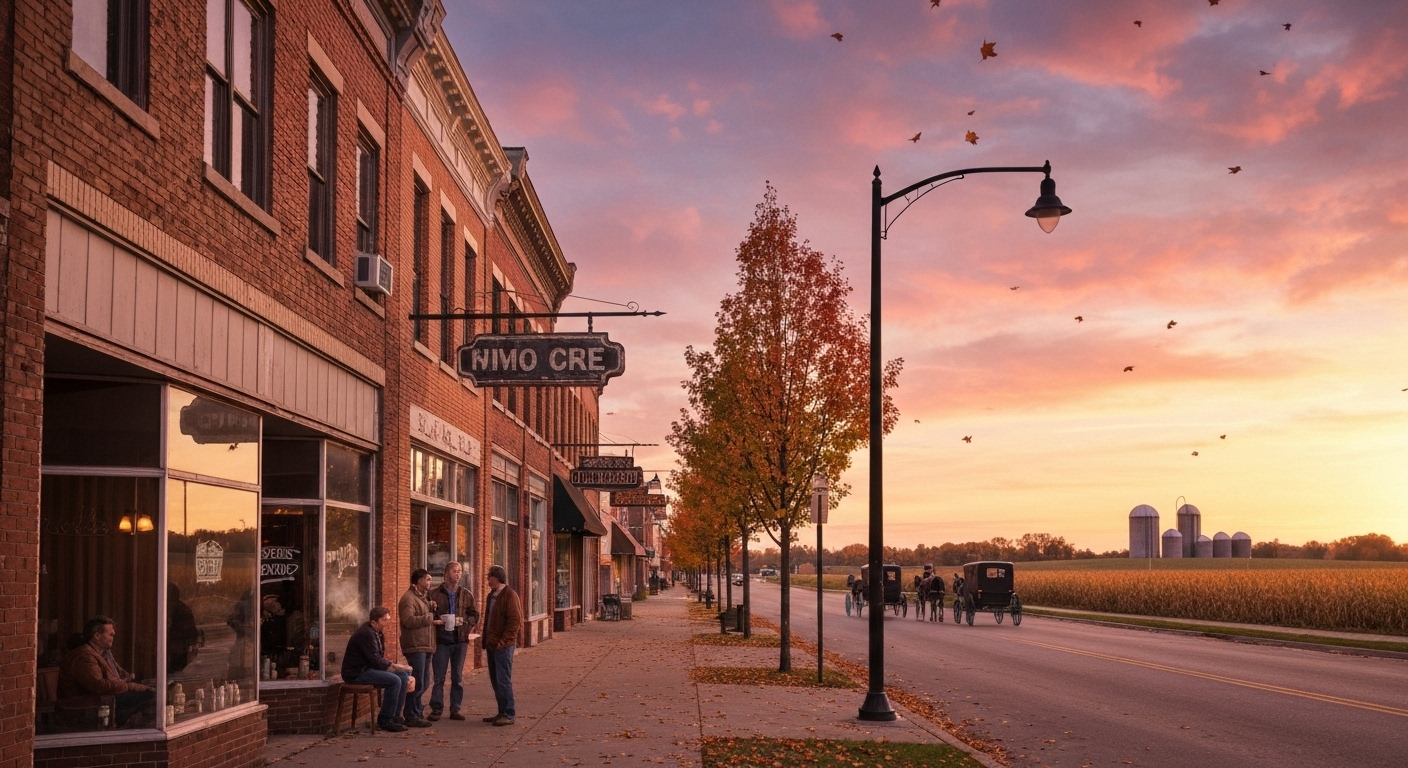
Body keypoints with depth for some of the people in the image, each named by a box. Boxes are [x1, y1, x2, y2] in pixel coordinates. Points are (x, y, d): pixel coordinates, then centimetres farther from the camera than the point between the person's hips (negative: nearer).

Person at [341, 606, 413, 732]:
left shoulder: (377, 633, 14)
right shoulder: (366, 634, -18)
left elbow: (380, 658, 17)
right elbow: (375, 660, -23)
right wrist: (395, 666, -15)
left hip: (368, 669, 10)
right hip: (356, 673, -10)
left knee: (403, 676, 1)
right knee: (394, 680, -25)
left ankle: (394, 716, 6)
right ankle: (385, 720, -16)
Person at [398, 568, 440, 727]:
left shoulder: (423, 598, 21)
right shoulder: (408, 598, -11)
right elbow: (408, 620, -23)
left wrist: (431, 609, 7)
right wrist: (430, 618, -19)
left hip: (425, 646, 10)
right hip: (415, 646, -10)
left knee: (423, 682, 14)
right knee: (417, 683, -9)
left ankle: (416, 712, 23)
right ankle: (412, 716, -4)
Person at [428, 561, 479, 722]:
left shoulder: (466, 595, 8)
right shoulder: (435, 594, -1)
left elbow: (475, 616, 8)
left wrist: (464, 621, -9)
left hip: (460, 640, 3)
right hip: (442, 640, -3)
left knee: (458, 677, 8)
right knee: (439, 677, 1)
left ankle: (455, 709, 15)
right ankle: (436, 709, 9)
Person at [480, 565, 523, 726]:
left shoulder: (510, 595, -11)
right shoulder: (491, 596, 16)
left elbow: (515, 621, -17)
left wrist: (502, 641, -17)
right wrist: (485, 640, 15)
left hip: (503, 646, -9)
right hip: (492, 645, 9)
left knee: (503, 680, -7)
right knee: (495, 680, 11)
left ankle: (508, 715, -2)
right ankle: (502, 713, 18)